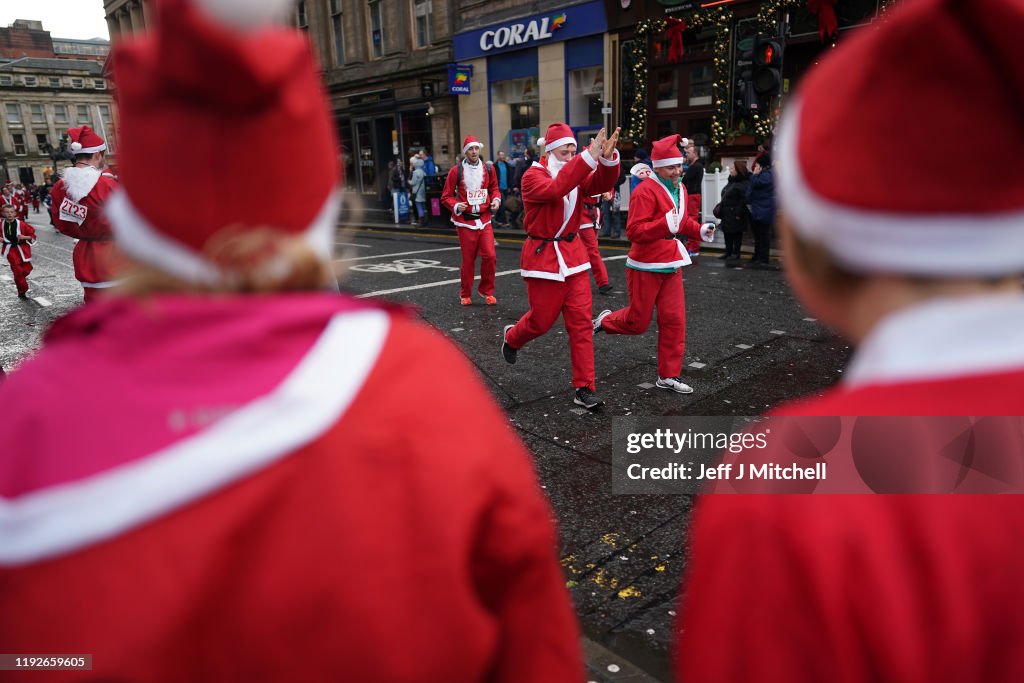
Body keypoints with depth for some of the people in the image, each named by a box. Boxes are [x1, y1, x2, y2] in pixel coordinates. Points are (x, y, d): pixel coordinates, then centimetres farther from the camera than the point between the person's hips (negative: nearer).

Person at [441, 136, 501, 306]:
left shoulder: (488, 170, 5)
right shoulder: (456, 171, -4)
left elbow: (494, 188, 18)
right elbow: (446, 196, 0)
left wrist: (496, 199, -2)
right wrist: (455, 206, -18)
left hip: (484, 220, 3)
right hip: (465, 221, -2)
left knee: (490, 256, -6)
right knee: (468, 260, 4)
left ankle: (486, 291, 15)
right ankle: (465, 294, 22)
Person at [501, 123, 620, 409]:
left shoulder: (578, 174, 7)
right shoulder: (532, 176, -10)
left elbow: (601, 183, -13)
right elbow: (555, 189, -32)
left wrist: (608, 158, -33)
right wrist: (589, 157, -38)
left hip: (573, 256, 5)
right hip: (542, 257, -5)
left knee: (581, 322, 0)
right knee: (541, 320, 6)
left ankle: (583, 389, 6)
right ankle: (511, 338, 42)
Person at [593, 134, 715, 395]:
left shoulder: (680, 189, 11)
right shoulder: (646, 191, -17)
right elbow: (634, 231, -23)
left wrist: (700, 230, 7)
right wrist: (666, 225, -35)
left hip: (672, 266, 7)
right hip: (646, 268, -7)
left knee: (674, 320, 4)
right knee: (637, 322, 3)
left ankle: (669, 376, 15)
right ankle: (604, 321, 34)